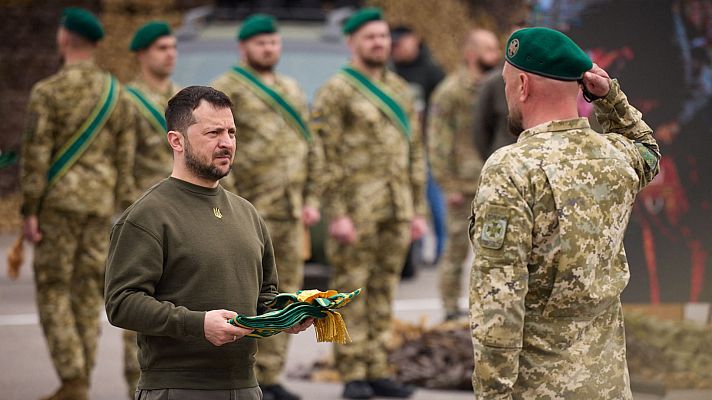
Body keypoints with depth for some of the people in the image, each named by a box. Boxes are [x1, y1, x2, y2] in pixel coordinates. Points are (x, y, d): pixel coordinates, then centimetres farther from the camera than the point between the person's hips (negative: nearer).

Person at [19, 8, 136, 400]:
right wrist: (120, 212, 13)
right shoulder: (116, 93, 6)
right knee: (87, 294, 8)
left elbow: (35, 155, -13)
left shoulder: (47, 91, -10)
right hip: (99, 204, 5)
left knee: (53, 292, 1)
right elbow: (124, 158, 7)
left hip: (59, 202, -5)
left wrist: (29, 212, -9)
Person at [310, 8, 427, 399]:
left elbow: (414, 153, 18)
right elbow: (326, 156, -10)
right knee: (351, 293, -1)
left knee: (382, 293, 9)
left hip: (396, 209, 6)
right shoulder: (336, 91, -5)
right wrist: (336, 215, -15)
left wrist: (418, 211, 13)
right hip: (356, 208, -6)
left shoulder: (400, 90, 16)